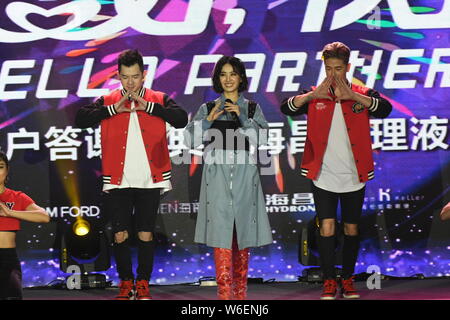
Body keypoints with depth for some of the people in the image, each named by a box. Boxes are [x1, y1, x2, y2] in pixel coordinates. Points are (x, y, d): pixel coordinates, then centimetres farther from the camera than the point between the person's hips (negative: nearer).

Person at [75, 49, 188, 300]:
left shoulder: (158, 100, 7)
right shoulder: (108, 102, 8)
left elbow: (182, 119, -10)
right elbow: (81, 119, -6)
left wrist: (148, 106, -15)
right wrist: (114, 109, -13)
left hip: (150, 181, -1)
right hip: (118, 182, 1)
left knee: (146, 235, 2)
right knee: (121, 235, 1)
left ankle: (143, 285, 13)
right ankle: (126, 284, 15)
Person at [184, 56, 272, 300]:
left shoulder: (252, 108, 11)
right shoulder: (208, 108, 10)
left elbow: (261, 138, -4)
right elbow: (190, 140, 1)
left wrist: (242, 117, -14)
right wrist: (209, 120, -11)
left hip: (244, 177, 1)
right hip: (217, 177, -1)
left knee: (242, 236, 7)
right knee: (221, 235, -11)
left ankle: (240, 292, 18)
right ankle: (224, 293, -14)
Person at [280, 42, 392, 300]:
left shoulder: (361, 95, 3)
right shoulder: (315, 97, 4)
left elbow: (385, 109, -17)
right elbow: (287, 108, -13)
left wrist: (352, 95, -28)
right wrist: (314, 94, -28)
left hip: (354, 177, 1)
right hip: (323, 177, -1)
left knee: (352, 230, 9)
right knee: (327, 228, -8)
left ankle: (348, 280, 22)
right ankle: (329, 282, 1)